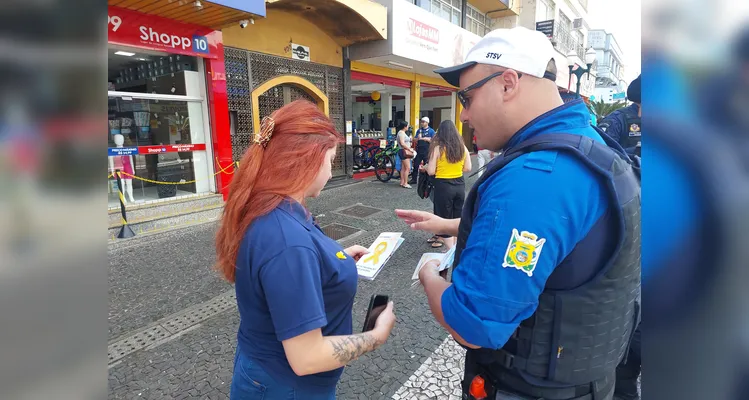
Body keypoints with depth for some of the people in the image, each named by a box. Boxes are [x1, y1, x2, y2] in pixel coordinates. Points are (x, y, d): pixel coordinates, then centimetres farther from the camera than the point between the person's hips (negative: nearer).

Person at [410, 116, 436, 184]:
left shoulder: (431, 131, 0)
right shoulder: (419, 130, 11)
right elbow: (415, 141, 10)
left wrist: (424, 138, -15)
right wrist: (418, 138, -12)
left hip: (427, 151, -4)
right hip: (419, 150, 4)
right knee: (415, 165, 6)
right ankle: (413, 179, 15)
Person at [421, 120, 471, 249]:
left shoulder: (438, 148, -11)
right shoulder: (463, 147, 2)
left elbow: (431, 171, -11)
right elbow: (468, 168, 7)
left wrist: (424, 167, 9)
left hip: (443, 186, -5)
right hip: (459, 185, 5)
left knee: (444, 218, 8)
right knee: (458, 218, 16)